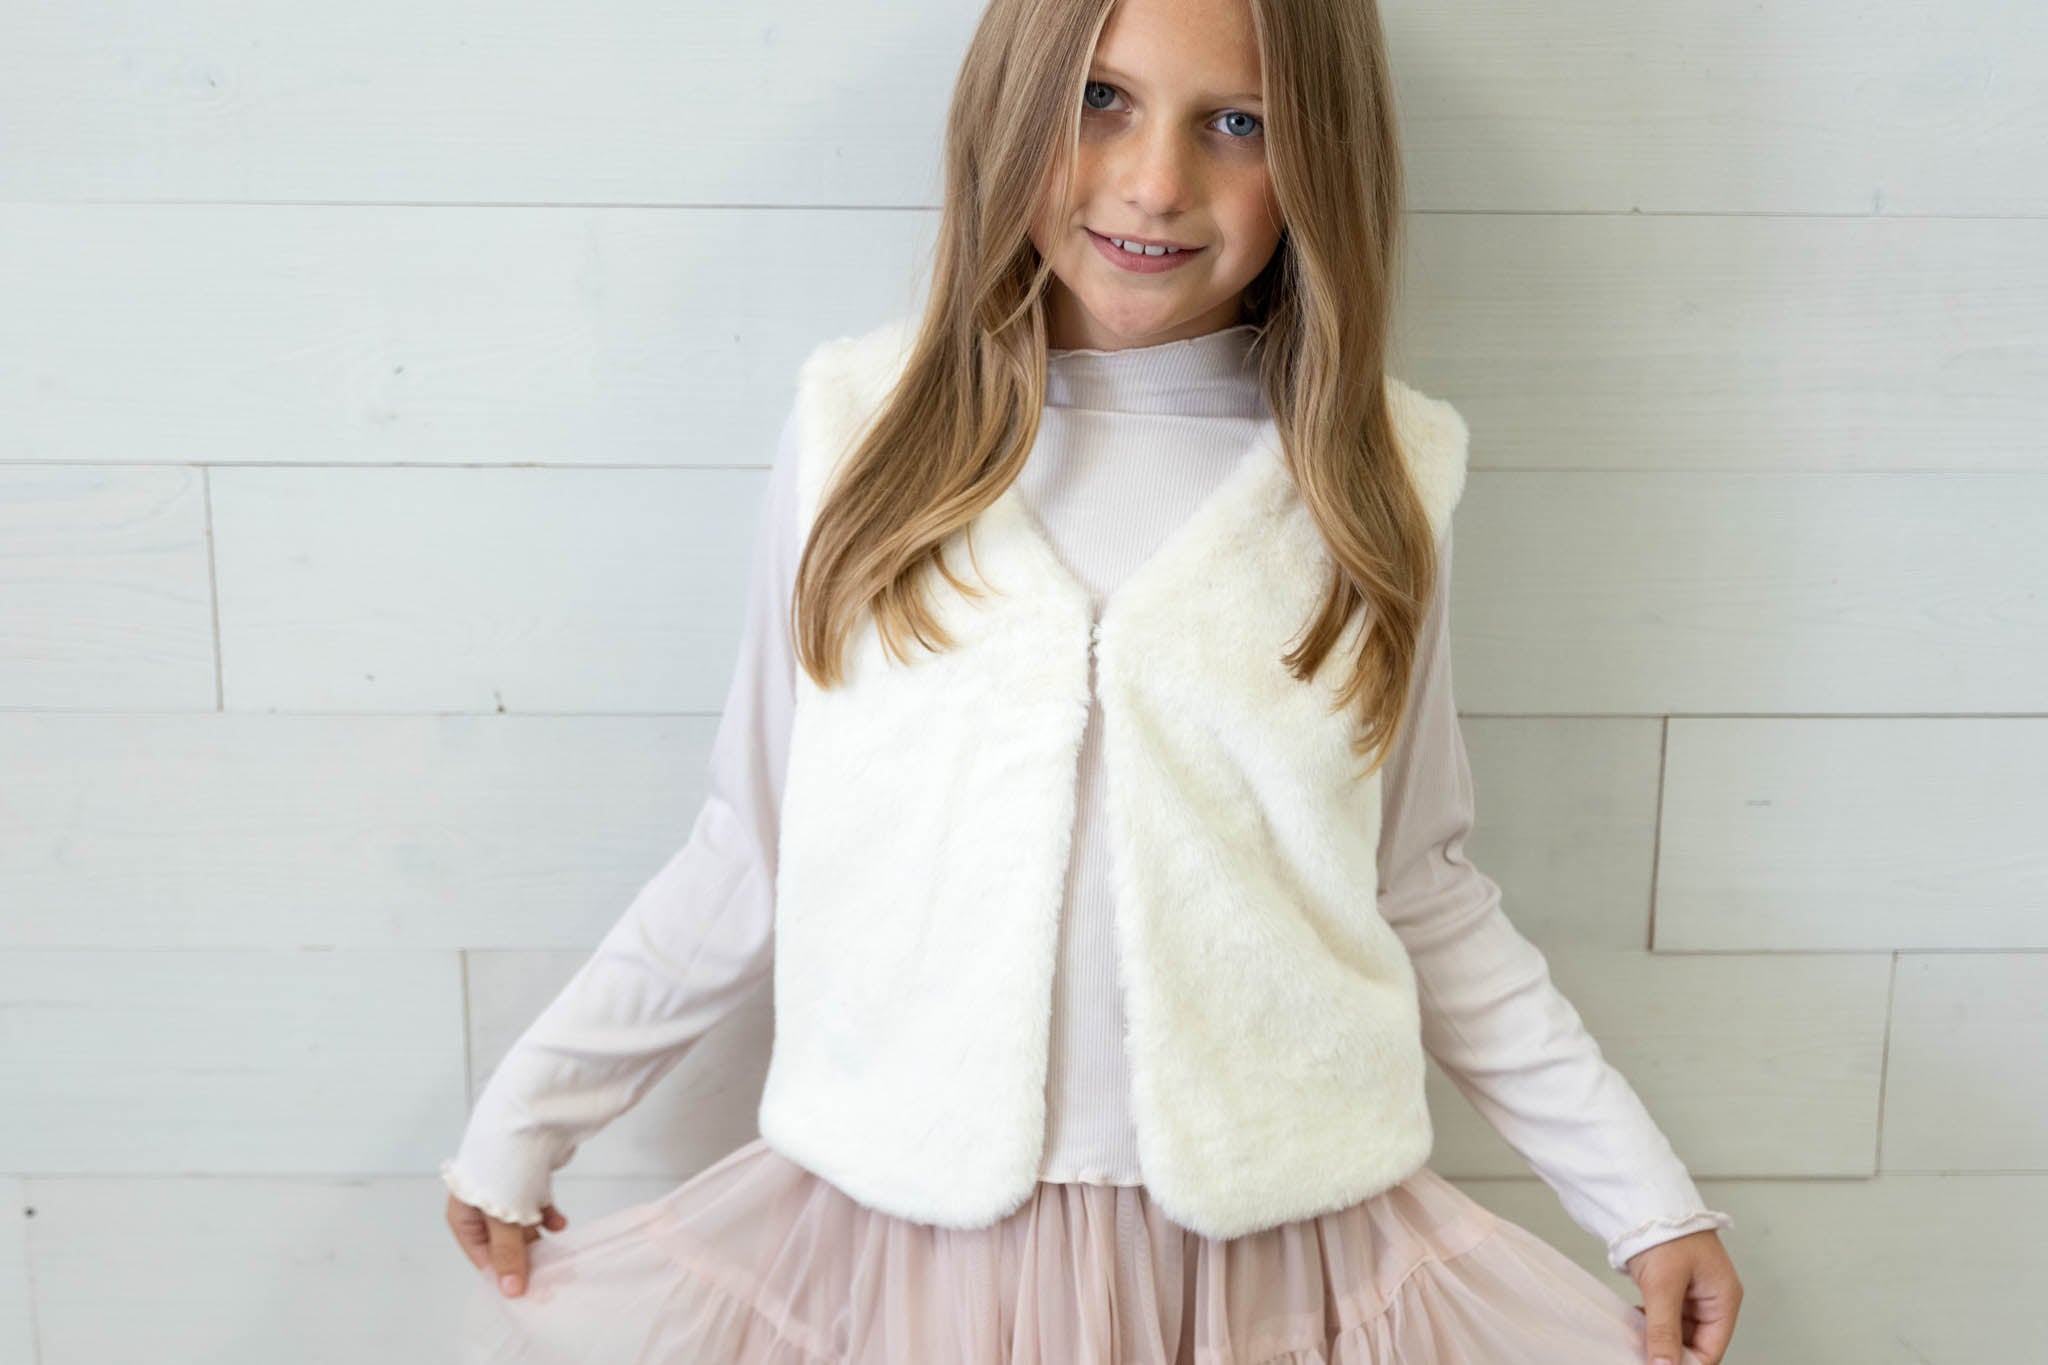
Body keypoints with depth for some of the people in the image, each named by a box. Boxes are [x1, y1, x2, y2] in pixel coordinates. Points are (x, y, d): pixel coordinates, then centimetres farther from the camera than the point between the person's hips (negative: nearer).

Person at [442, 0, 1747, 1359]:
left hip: (1274, 1250, 1)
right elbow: (755, 853, 3)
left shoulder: (1378, 478, -3)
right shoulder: (860, 429, -5)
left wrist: (1647, 1193, 6)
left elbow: (1421, 887, 6)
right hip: (898, 1237, 0)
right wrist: (522, 1117, 8)